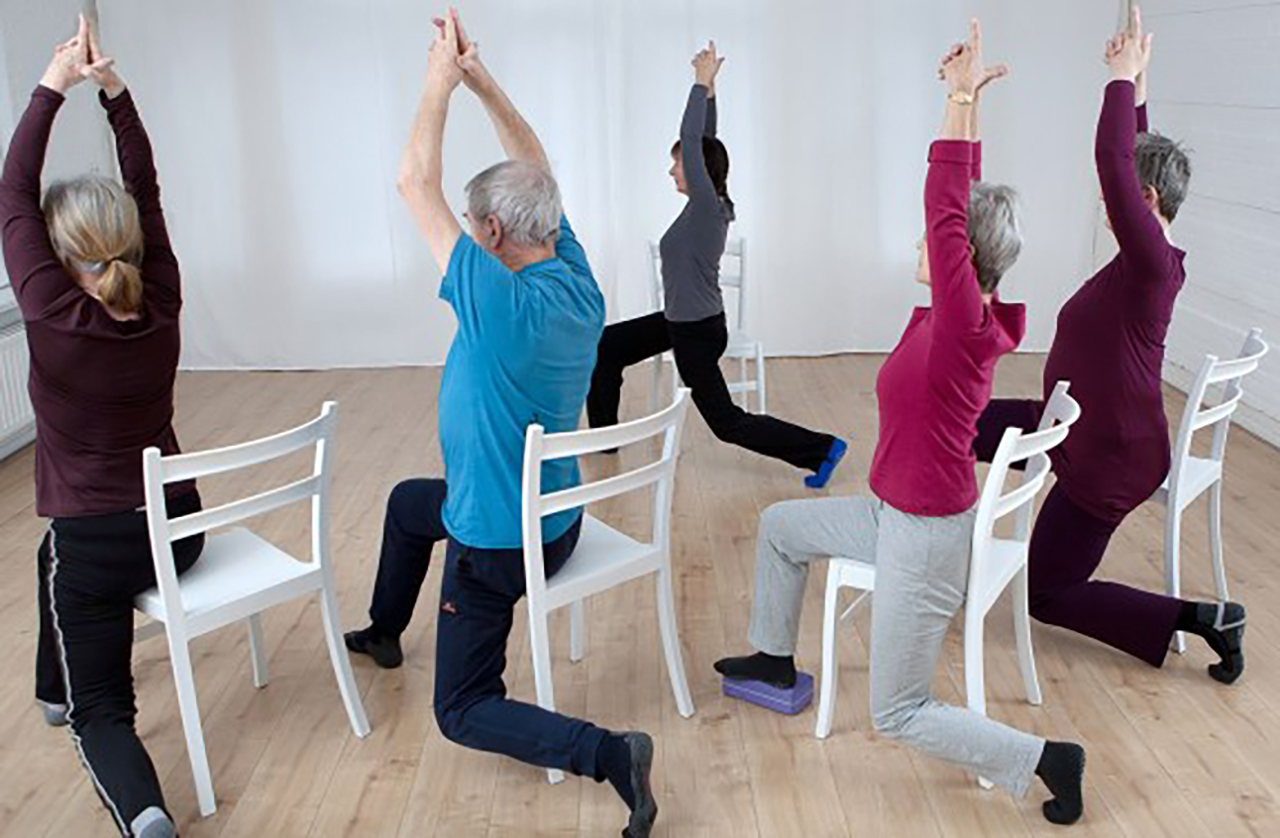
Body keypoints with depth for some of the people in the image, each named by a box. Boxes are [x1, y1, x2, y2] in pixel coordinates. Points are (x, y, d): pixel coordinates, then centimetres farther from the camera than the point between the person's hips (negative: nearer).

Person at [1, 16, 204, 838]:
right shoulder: (161, 307, -9)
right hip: (177, 526, 5)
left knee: (103, 712, 7)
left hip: (99, 543, -5)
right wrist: (113, 88, -4)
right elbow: (147, 190, -1)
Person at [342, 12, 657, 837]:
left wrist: (442, 80, -13)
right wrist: (481, 77, -1)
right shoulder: (577, 283, -8)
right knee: (408, 499, 35)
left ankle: (610, 754, -10)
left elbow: (418, 182, -25)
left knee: (464, 712, 7)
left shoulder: (503, 303, -30)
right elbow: (537, 173, 3)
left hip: (498, 541, -9)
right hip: (557, 514, 9)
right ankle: (385, 632, 55)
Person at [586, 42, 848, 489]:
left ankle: (821, 449, 1)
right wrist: (708, 88, 6)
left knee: (728, 422, -2)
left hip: (698, 332, -10)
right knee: (606, 346, 17)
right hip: (680, 321, 10)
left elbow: (693, 140, -25)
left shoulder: (707, 206, -21)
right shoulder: (710, 205, 1)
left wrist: (703, 83, -18)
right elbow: (704, 142, 9)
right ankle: (603, 434, 28)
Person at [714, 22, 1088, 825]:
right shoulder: (956, 313, -5)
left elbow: (944, 211, -33)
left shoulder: (965, 325, -27)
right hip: (896, 513, 9)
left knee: (900, 715, 4)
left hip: (926, 538, -9)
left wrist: (962, 101, -29)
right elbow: (961, 203, -1)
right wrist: (967, 101, -3)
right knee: (781, 525, 25)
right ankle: (776, 657, 42)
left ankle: (1049, 759, 13)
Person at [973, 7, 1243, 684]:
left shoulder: (1150, 263, -25)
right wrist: (1134, 83, 8)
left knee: (1048, 595, 4)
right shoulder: (1154, 259, 0)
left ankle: (1202, 619, 4)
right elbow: (1132, 157, 12)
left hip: (1108, 458, -10)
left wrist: (1125, 76, -25)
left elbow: (1111, 159, -35)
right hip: (1075, 428, 10)